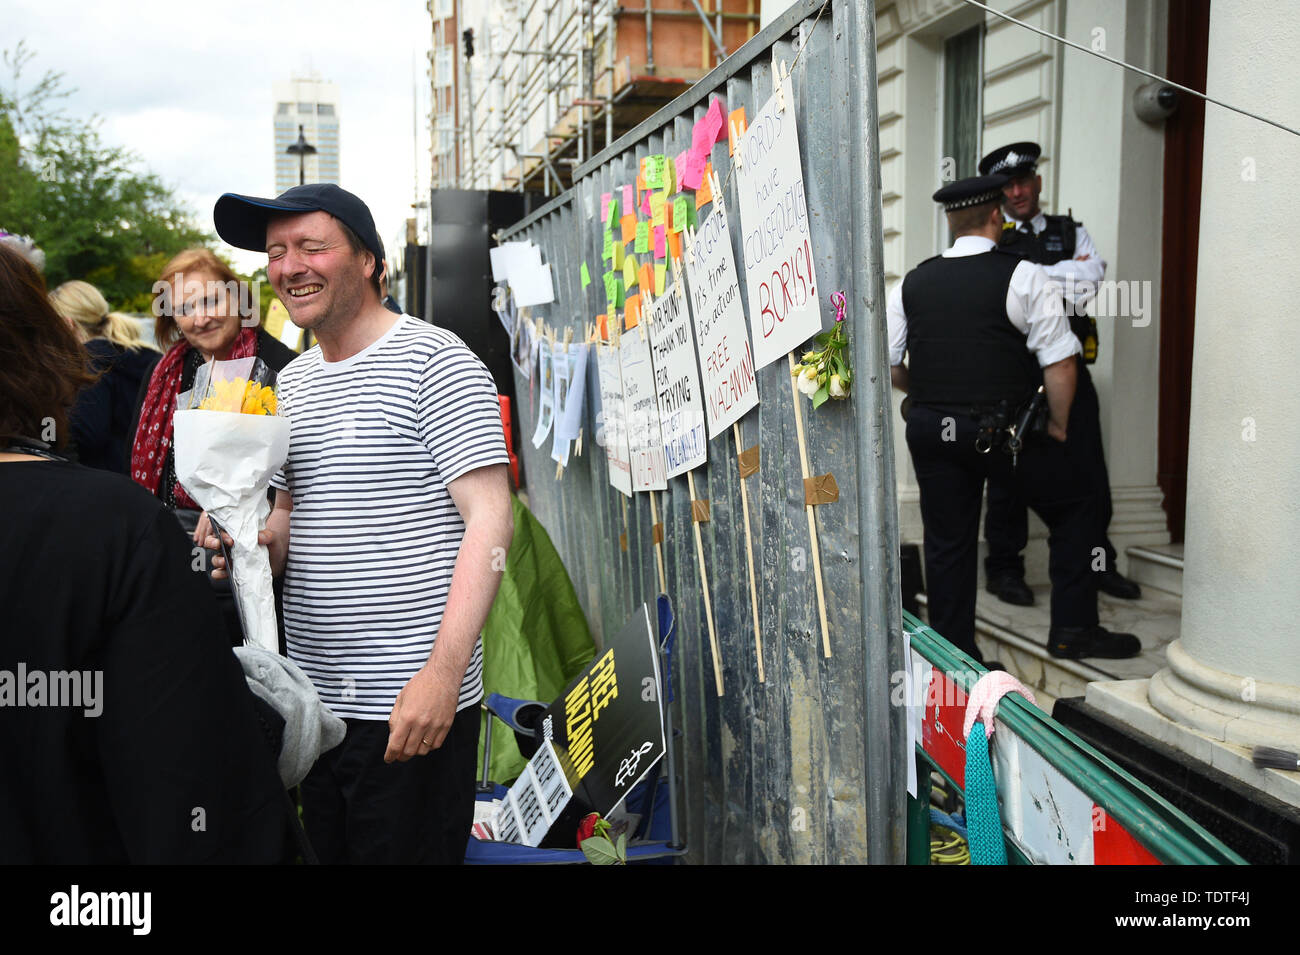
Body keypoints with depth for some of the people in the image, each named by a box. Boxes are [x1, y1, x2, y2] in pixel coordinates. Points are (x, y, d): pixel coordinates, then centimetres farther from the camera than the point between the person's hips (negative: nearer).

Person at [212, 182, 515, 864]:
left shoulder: (434, 361, -10)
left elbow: (490, 518, -17)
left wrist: (444, 671, -24)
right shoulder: (292, 380, 14)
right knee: (326, 851, 20)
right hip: (311, 699, 8)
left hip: (413, 704, -7)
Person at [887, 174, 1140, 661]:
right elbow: (1059, 361, -9)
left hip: (929, 430, 4)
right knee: (1073, 508, 16)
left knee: (947, 542, 12)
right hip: (1003, 430, -4)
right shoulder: (1023, 276, -6)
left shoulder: (912, 283, 5)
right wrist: (1058, 427, 3)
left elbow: (887, 364, 5)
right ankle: (1072, 630, 17)